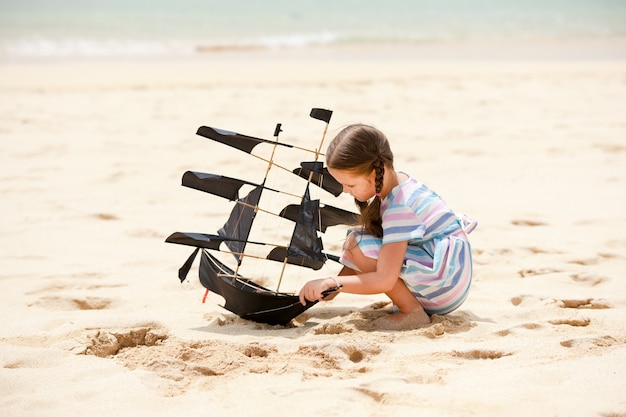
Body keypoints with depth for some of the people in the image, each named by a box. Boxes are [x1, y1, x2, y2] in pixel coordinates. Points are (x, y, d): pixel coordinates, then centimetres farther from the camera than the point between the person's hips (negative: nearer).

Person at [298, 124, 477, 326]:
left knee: (357, 244, -20)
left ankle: (413, 312, -11)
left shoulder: (400, 208, -25)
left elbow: (384, 280, -29)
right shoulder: (398, 182, 3)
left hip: (447, 286, -10)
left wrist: (333, 283, -26)